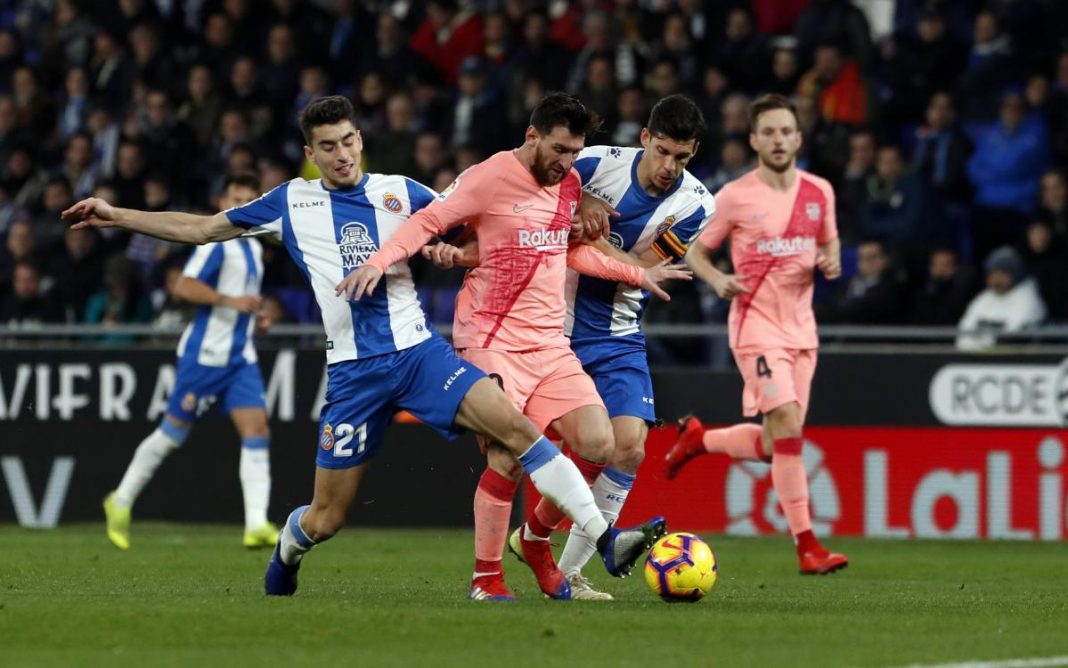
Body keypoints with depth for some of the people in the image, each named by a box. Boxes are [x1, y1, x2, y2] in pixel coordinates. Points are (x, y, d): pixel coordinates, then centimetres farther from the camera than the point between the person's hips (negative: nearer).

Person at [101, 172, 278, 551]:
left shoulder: (252, 247, 17)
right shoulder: (216, 240, -11)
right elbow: (184, 287, -21)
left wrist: (253, 318, 13)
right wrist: (231, 301, -25)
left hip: (240, 356, 7)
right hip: (205, 352, -7)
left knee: (256, 429, -8)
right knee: (174, 430, 2)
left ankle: (257, 524, -16)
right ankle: (121, 501, 20)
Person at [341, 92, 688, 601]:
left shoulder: (570, 184, 12)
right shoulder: (490, 178, -9)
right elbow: (427, 221, -7)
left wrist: (639, 275, 27)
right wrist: (380, 260, -22)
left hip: (550, 343, 7)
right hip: (493, 342, -7)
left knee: (597, 444, -6)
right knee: (509, 459, -15)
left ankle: (537, 539, 16)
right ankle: (486, 577, -1)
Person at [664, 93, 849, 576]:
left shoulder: (819, 192, 6)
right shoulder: (736, 197, -6)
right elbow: (695, 251, 3)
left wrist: (831, 262, -1)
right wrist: (718, 280, -17)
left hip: (801, 327, 6)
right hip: (756, 324, -6)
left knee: (772, 447, 9)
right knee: (788, 426, -20)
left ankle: (697, 439, 37)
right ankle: (807, 546, -18)